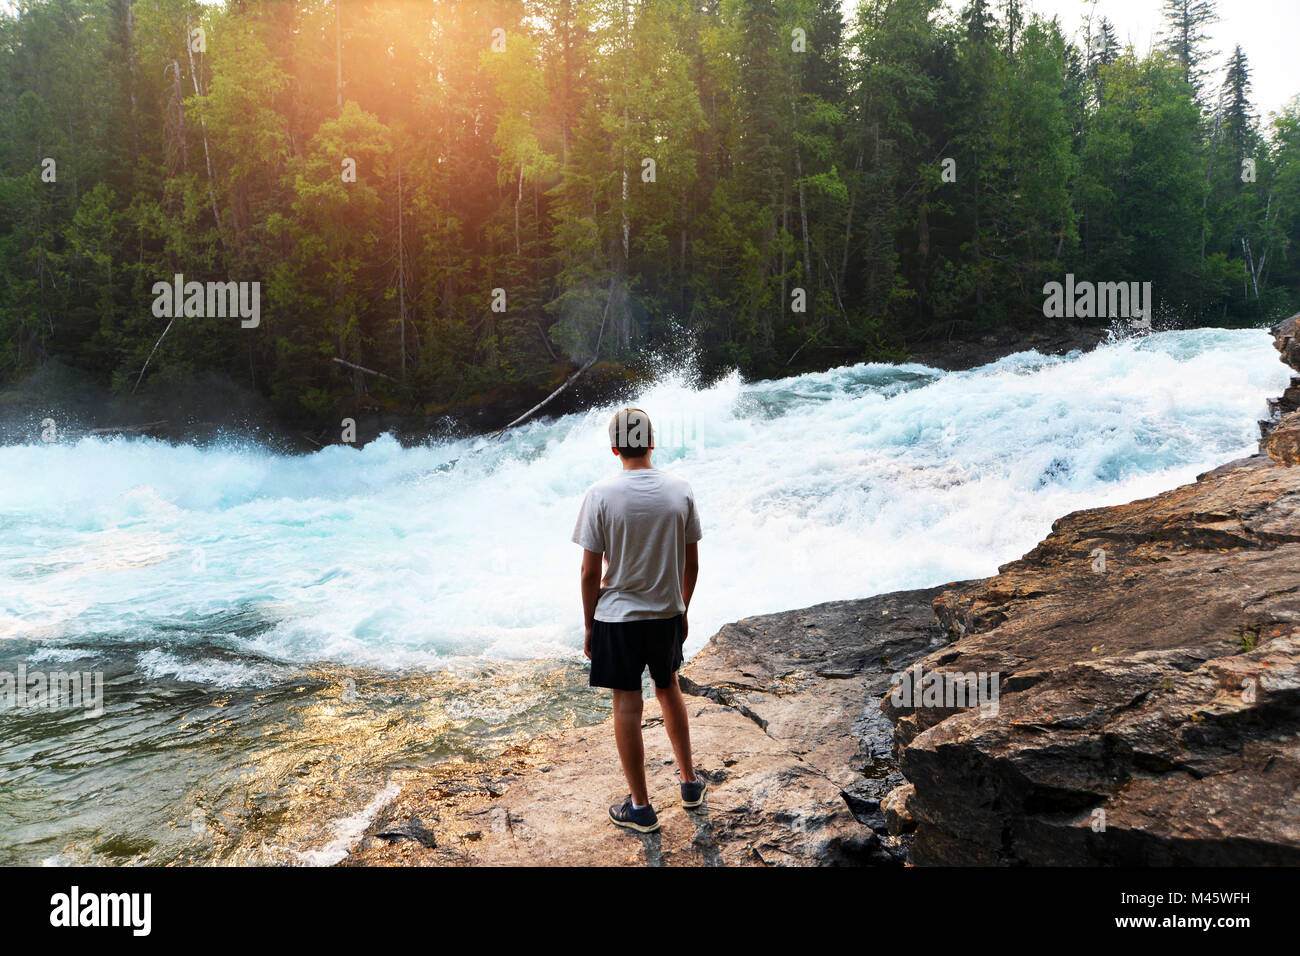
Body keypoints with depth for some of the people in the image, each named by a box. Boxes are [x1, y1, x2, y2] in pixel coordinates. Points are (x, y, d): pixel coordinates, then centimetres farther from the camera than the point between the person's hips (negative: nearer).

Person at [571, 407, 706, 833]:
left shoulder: (601, 494, -14)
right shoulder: (680, 491, -5)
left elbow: (591, 571, -11)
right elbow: (691, 564, 1)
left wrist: (589, 626, 1)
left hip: (617, 618, -4)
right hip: (668, 614, 4)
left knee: (627, 706, 7)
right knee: (668, 690, 23)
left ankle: (640, 807, 17)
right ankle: (690, 781, 36)